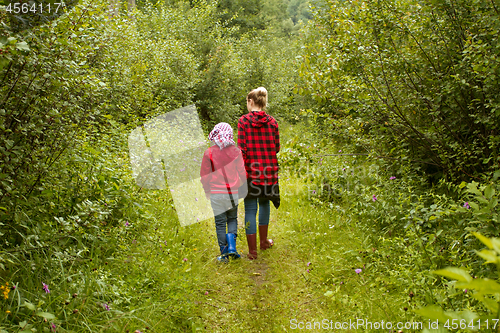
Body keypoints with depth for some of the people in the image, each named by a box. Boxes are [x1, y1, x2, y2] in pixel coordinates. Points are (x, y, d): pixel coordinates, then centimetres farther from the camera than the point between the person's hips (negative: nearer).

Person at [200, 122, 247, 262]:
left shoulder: (209, 152, -6)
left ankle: (224, 254, 13)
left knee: (220, 222, 8)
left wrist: (207, 191, 14)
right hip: (233, 192, 1)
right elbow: (242, 172, 1)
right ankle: (232, 246, 4)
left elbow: (204, 174, 0)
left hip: (216, 193, -1)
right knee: (232, 219, 20)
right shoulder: (235, 151, -3)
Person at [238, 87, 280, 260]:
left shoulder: (243, 120, -6)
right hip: (269, 169, 3)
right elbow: (276, 148, 6)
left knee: (250, 209, 5)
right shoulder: (272, 121, 2)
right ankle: (263, 241, 34)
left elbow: (242, 149, -10)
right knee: (264, 203, 22)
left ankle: (252, 250, 8)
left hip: (251, 169, -3)